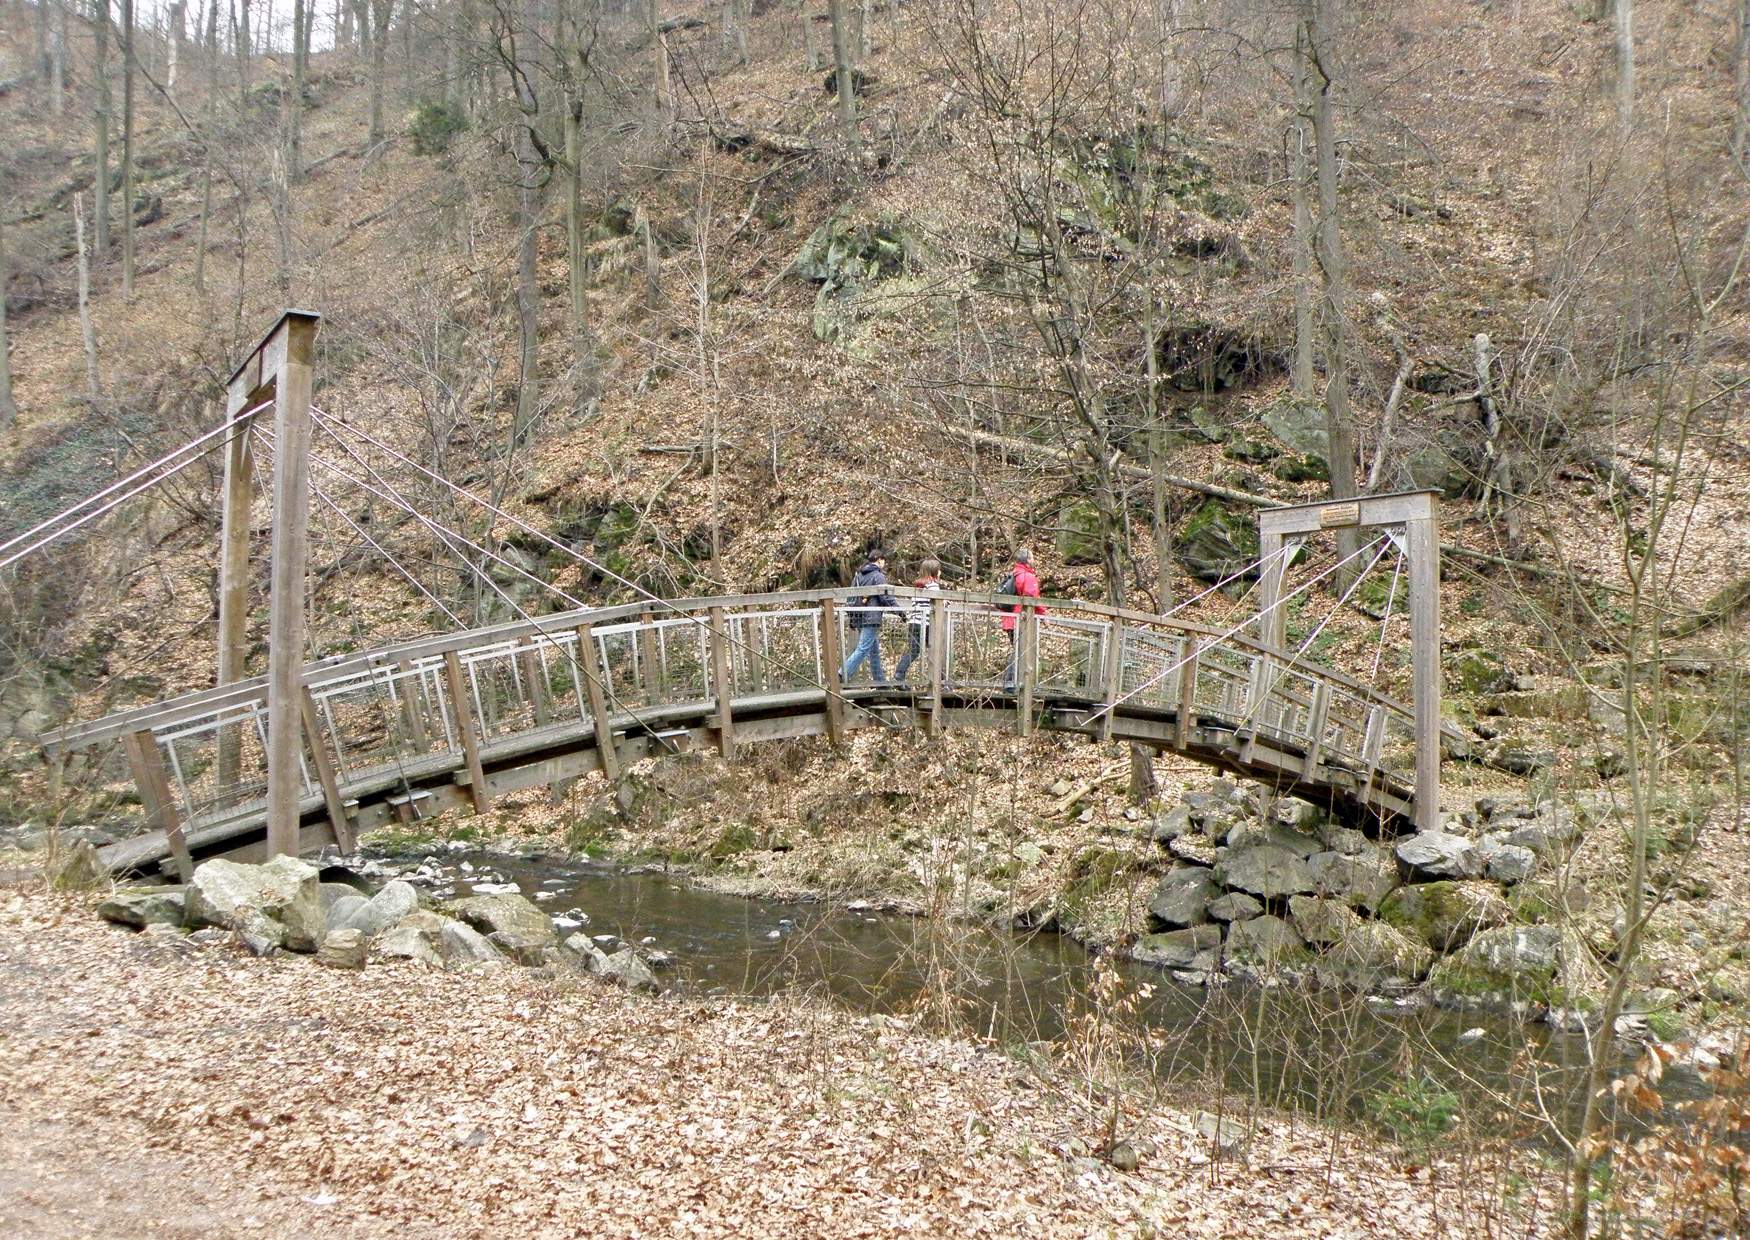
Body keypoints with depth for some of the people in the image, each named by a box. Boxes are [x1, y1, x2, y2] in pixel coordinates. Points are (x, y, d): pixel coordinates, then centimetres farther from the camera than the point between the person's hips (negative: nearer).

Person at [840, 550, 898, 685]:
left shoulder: (858, 575, 17)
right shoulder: (878, 576, -7)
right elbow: (886, 597, -13)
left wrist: (851, 618, 21)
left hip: (859, 618, 9)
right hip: (872, 618, -9)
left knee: (874, 651, 14)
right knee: (863, 649, -10)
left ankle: (880, 681, 18)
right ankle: (843, 673, -20)